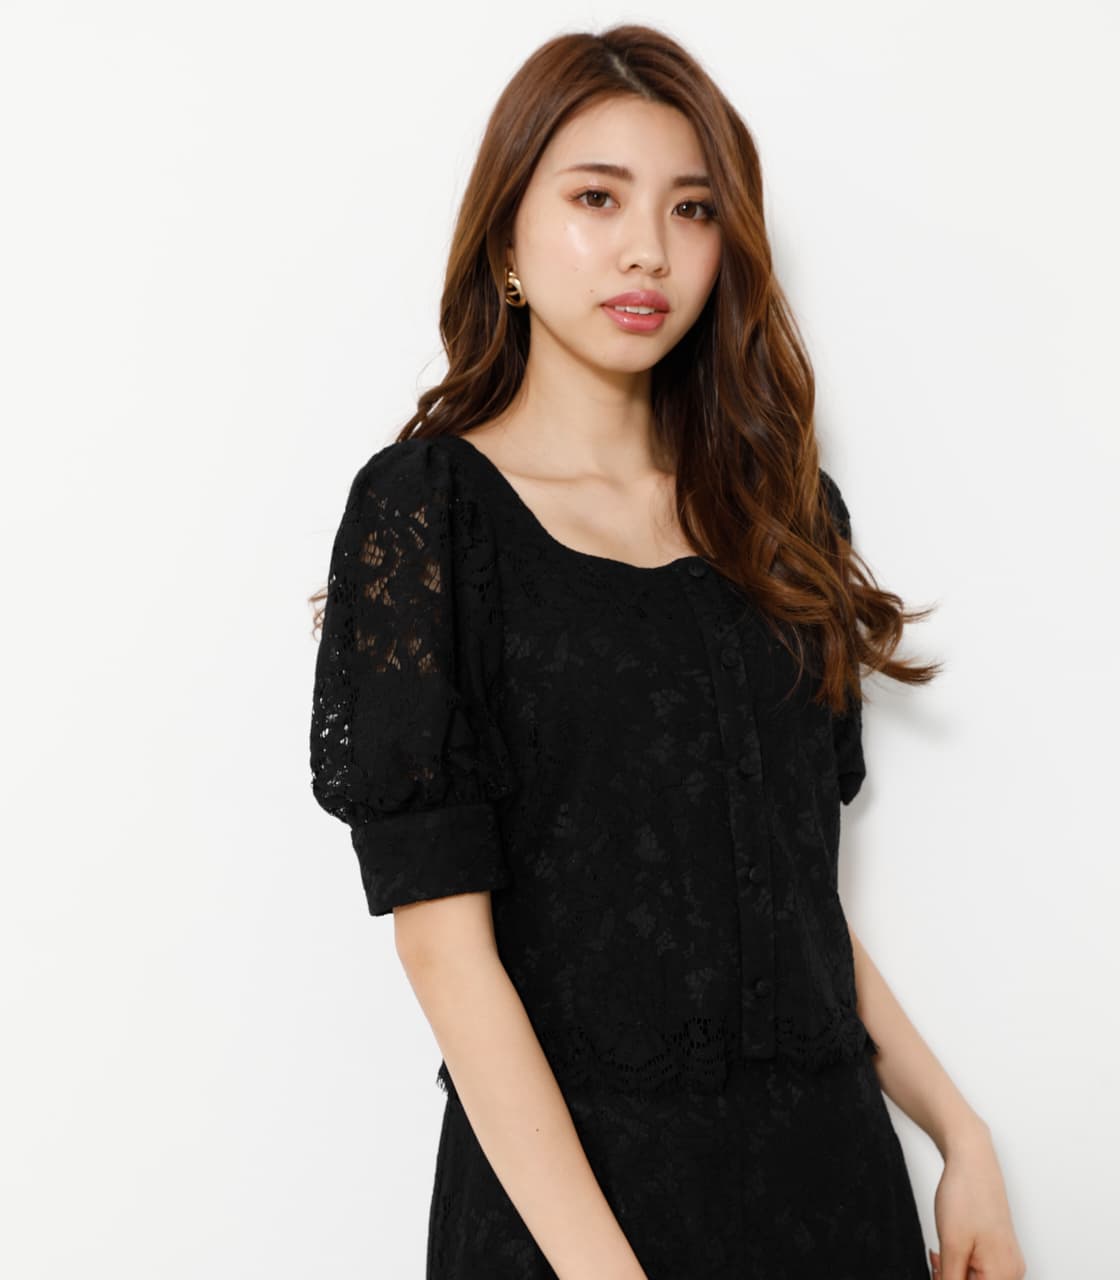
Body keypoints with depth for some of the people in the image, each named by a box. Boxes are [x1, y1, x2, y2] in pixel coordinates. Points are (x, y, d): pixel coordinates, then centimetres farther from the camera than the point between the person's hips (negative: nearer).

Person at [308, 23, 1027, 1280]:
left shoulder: (779, 511, 7)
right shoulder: (426, 509, -9)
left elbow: (796, 887, 10)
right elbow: (446, 941, -15)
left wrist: (957, 1131, 4)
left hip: (833, 1161, 5)